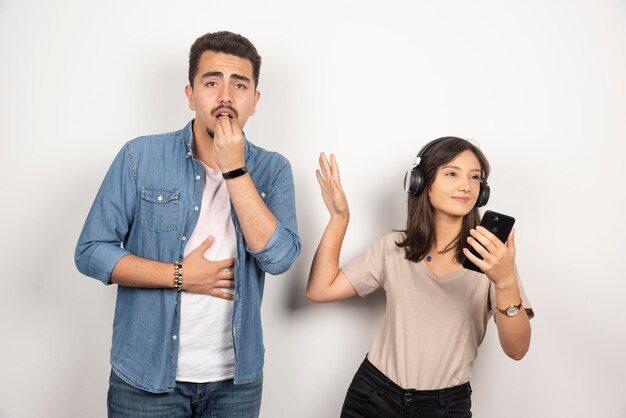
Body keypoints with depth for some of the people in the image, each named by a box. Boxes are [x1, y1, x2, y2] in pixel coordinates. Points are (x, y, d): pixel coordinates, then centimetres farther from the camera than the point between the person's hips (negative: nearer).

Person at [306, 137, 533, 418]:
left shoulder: (491, 256, -9)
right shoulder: (393, 248, -2)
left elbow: (516, 350, -17)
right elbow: (319, 290, -5)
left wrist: (506, 281, -35)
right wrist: (339, 217, -11)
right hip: (373, 394, 2)